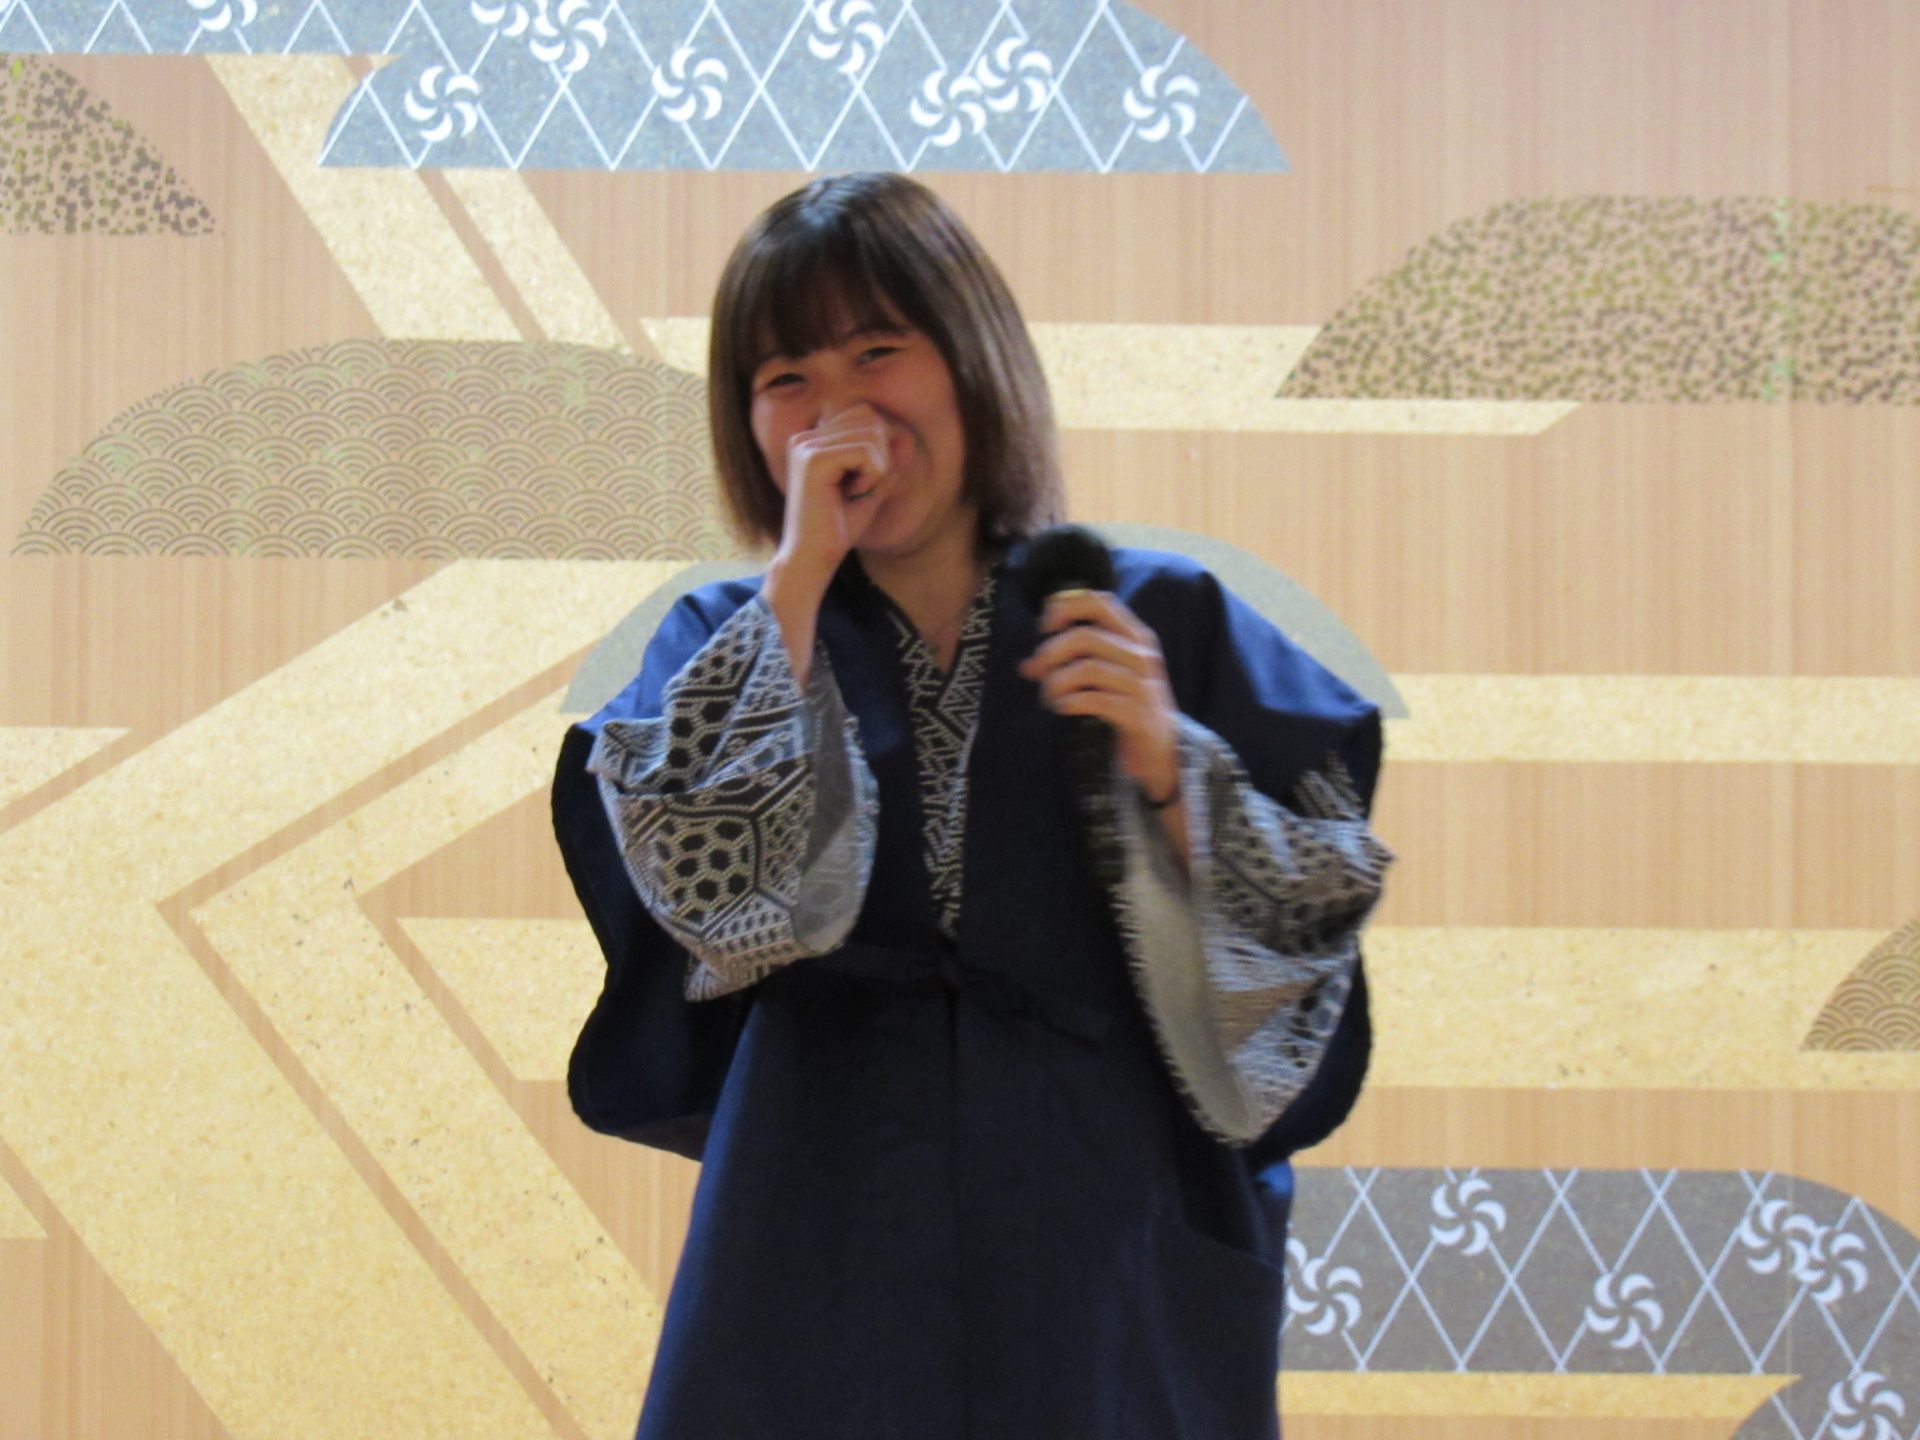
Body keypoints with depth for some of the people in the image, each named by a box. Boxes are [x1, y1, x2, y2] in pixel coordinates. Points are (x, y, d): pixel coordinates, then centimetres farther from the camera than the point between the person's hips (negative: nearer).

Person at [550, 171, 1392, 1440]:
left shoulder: (1164, 620, 3)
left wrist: (1167, 765, -17)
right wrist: (800, 577, -11)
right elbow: (702, 881, -13)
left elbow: (1317, 919, -1)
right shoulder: (736, 639, 7)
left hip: (1113, 1241, 0)